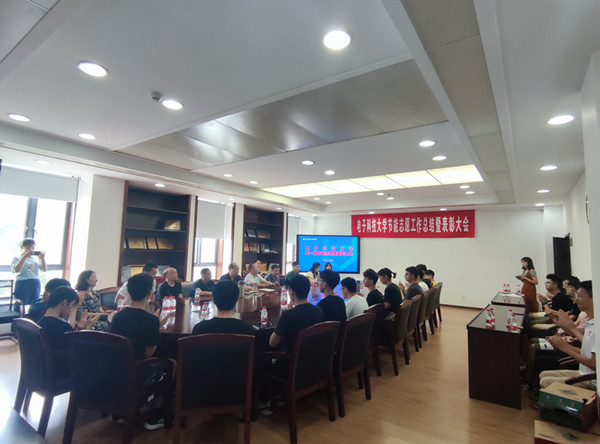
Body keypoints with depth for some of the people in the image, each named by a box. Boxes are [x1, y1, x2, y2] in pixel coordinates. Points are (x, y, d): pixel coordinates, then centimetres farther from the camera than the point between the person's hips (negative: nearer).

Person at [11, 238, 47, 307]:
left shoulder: (36, 258, 9)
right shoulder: (17, 258, 0)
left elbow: (44, 269, 3)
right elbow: (16, 270, -17)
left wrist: (42, 259, -11)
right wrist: (24, 257, -21)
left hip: (36, 284, 4)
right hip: (22, 284, -4)